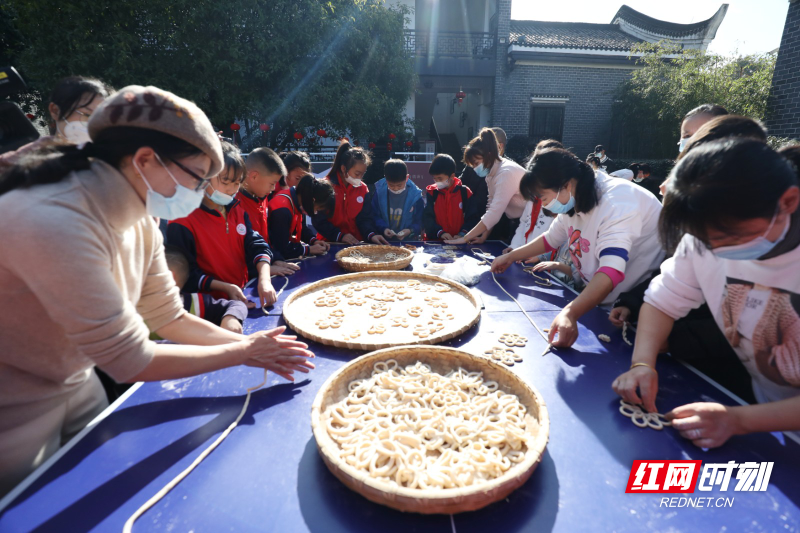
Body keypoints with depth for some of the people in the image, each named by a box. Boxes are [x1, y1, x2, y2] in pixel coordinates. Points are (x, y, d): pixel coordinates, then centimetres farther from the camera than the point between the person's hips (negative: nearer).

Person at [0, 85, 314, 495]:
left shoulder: (139, 223, -7)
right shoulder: (55, 223, -33)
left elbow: (168, 318, -1)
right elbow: (131, 361, -28)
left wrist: (251, 345, -11)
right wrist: (243, 351, -18)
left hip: (77, 386, 7)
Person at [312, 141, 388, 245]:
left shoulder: (363, 189, 7)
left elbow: (364, 218, 5)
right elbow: (318, 220, -7)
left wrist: (371, 235, -14)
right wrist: (340, 236, -17)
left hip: (356, 243, 4)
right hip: (330, 243, -4)